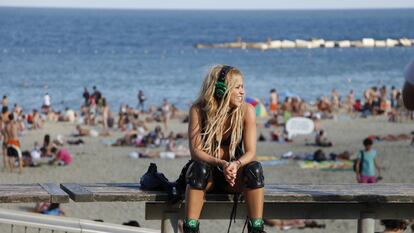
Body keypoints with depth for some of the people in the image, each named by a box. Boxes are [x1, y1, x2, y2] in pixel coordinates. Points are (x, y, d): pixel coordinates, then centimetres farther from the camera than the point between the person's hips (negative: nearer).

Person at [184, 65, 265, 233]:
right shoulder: (198, 110, -14)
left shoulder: (246, 111, -11)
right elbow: (195, 151, -21)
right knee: (199, 169, -35)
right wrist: (221, 164, -38)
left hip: (234, 174, 1)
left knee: (254, 169, -30)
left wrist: (236, 164, -38)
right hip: (208, 173, -1)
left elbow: (250, 153, -15)